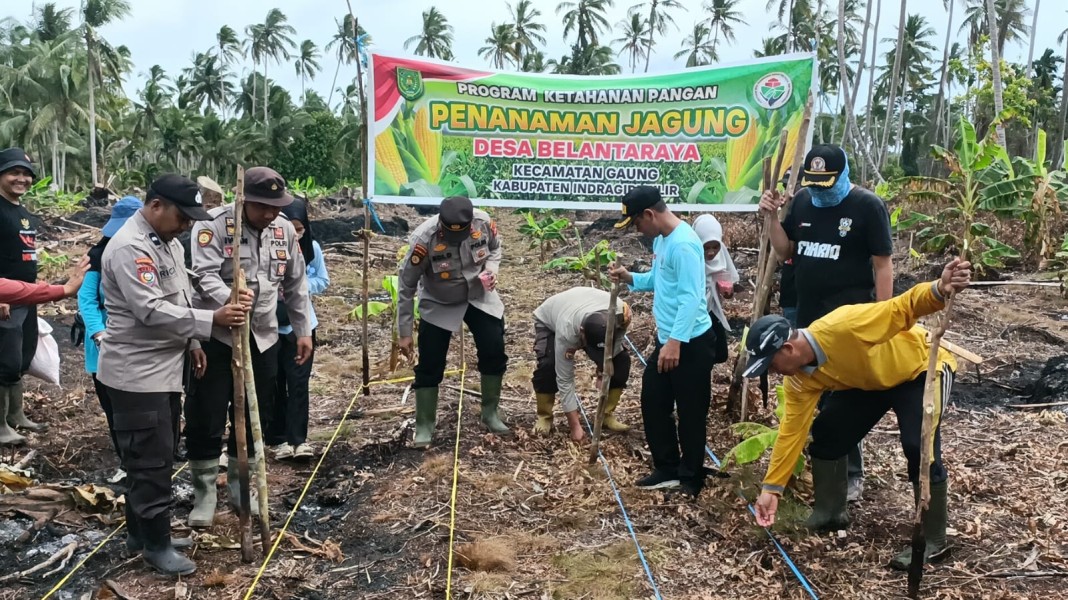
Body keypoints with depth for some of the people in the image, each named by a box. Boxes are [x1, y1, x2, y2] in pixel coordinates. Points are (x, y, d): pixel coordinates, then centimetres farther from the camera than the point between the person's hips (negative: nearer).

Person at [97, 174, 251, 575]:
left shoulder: (167, 242, 12)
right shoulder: (129, 247, -20)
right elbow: (151, 310, -27)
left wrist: (191, 341, 14)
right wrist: (211, 320, -27)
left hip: (164, 368, 10)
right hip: (136, 373, -10)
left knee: (156, 456, 18)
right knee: (151, 459, -1)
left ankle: (139, 532, 31)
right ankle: (157, 544, 12)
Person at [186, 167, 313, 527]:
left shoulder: (285, 230, 3)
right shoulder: (213, 225, -13)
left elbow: (296, 285, 11)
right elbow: (205, 275, -25)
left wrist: (303, 330, 11)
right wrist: (229, 302, -45)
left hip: (263, 338, 5)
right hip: (215, 337, -4)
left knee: (255, 418, 12)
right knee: (205, 419, 2)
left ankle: (240, 487, 30)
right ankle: (204, 495, 18)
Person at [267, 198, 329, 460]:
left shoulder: (312, 247, -6)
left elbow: (322, 280, 3)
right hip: (270, 325, -1)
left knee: (298, 382, 1)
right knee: (275, 383, 9)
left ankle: (298, 439, 7)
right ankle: (278, 438, 19)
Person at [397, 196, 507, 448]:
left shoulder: (483, 222, -24)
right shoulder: (424, 238, -32)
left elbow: (495, 248, 3)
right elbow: (406, 286, -20)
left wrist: (491, 269, -20)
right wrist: (404, 333, -15)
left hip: (480, 296, 3)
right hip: (439, 305, -3)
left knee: (495, 352, 2)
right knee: (430, 366, -4)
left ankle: (490, 414, 23)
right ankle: (423, 427, 13)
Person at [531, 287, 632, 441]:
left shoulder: (621, 313, -39)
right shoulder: (566, 332, -46)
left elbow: (615, 343, -16)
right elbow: (565, 380, -37)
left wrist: (604, 365, -37)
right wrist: (575, 426, -35)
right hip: (549, 321, -4)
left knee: (622, 359, -13)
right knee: (548, 365, -29)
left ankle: (607, 415, 1)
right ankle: (544, 417, -6)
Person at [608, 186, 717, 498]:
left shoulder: (684, 244, -22)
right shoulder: (661, 240, 9)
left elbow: (691, 298, -27)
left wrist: (675, 341, -31)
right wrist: (630, 278, 3)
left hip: (691, 343, -10)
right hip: (667, 339, 10)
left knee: (690, 413, 4)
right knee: (653, 403, 16)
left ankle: (690, 478, 20)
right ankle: (668, 469, 30)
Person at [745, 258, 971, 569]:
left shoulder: (842, 327, -39)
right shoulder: (799, 379, -16)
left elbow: (902, 309, -37)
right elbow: (792, 430, -11)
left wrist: (939, 290, -59)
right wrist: (772, 488, -11)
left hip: (921, 368, -7)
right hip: (869, 382, 7)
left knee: (918, 446, -23)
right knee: (825, 432, -1)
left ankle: (932, 540, -5)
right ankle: (830, 511, 18)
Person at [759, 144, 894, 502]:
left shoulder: (867, 206, -11)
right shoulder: (803, 200, 5)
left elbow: (883, 265, -11)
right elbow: (785, 251, 11)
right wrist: (772, 217, -5)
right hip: (808, 314, 6)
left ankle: (851, 472, 10)